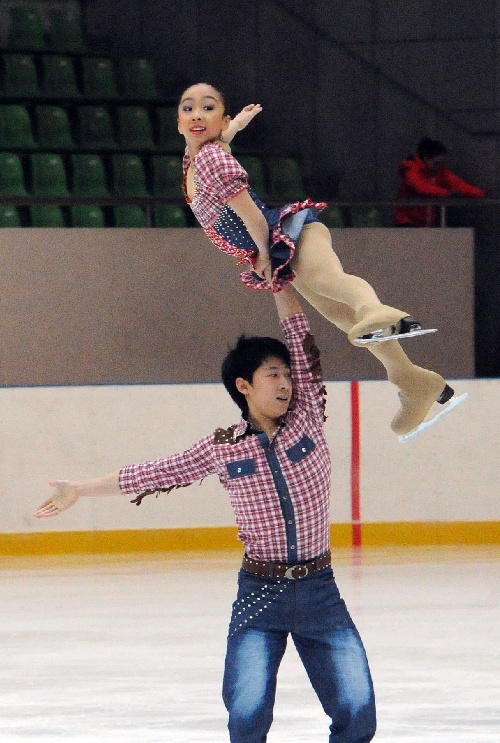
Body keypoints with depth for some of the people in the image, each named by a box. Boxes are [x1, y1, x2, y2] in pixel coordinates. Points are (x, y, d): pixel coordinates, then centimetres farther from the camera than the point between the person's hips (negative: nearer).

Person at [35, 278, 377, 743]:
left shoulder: (307, 418, 2)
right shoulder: (222, 449, 2)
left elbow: (302, 345, -1)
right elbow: (155, 474, 11)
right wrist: (79, 490, 17)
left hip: (320, 591, 1)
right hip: (260, 595, -1)